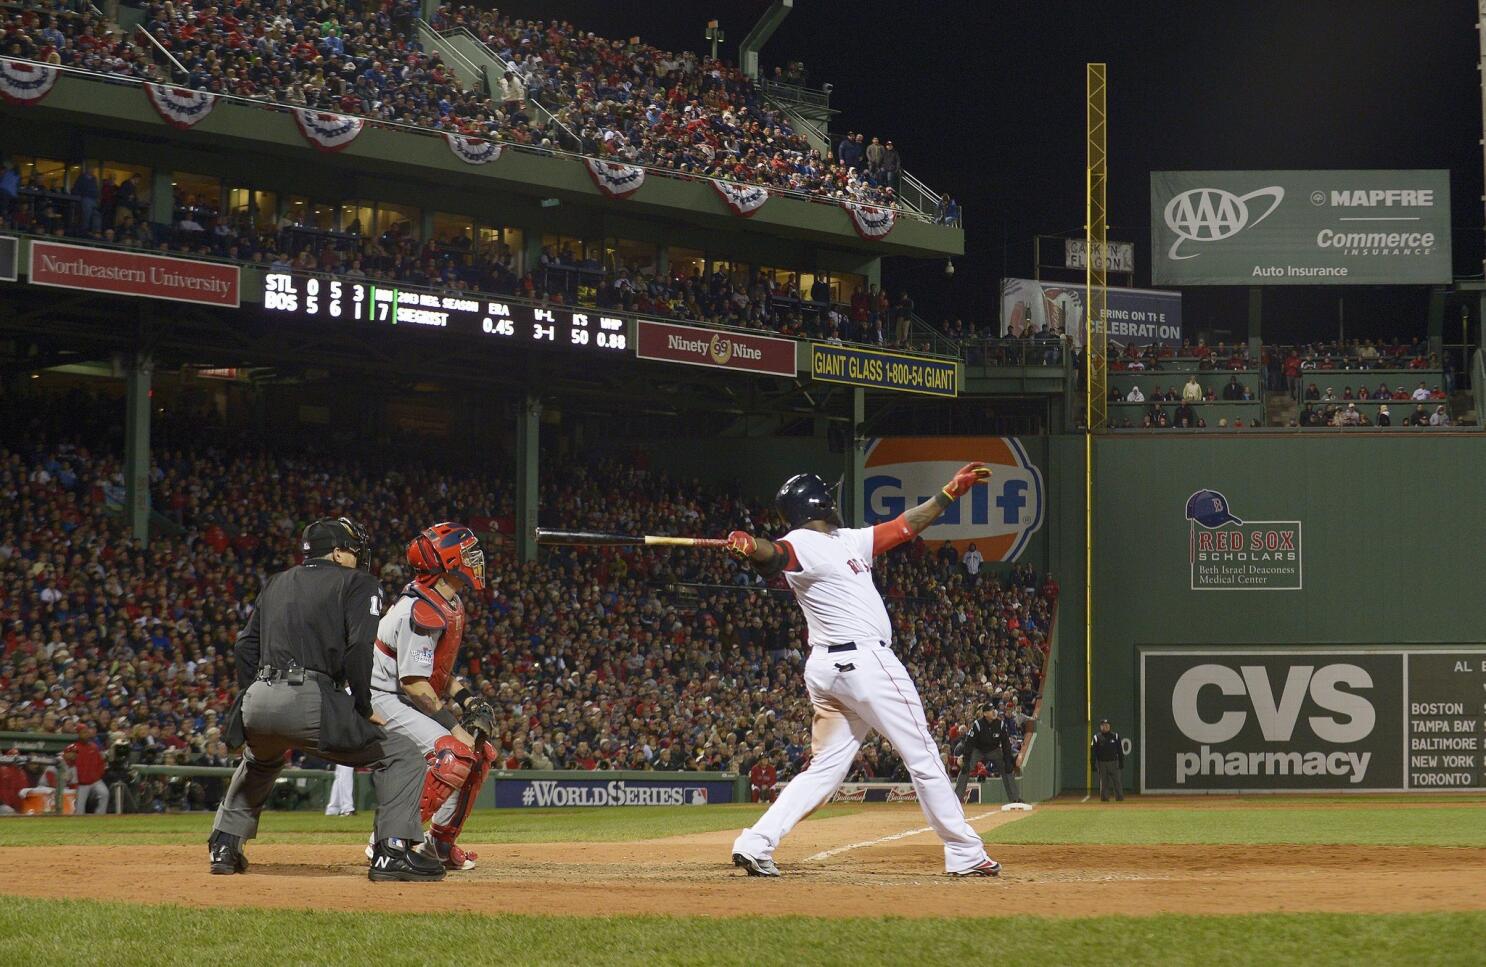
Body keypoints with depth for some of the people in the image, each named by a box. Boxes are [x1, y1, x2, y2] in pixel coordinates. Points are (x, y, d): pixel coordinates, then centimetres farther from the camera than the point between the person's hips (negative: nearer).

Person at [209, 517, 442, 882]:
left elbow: (246, 643, 21)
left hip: (256, 701, 7)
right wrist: (364, 710, 0)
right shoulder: (357, 584, 7)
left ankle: (224, 847, 32)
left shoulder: (277, 583, 26)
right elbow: (358, 648, -6)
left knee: (259, 763, 39)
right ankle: (392, 850, -11)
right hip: (310, 701, -7)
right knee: (401, 754, 2)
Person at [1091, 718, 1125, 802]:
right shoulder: (1097, 737, 1)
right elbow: (1092, 752, 1)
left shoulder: (1115, 736, 5)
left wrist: (1121, 764, 2)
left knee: (1117, 781, -2)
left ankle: (1120, 798, 0)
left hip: (1113, 763, 0)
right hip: (1102, 763, 0)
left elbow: (1120, 751, 7)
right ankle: (1104, 798, 7)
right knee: (1103, 782, 2)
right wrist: (1093, 766, -5)